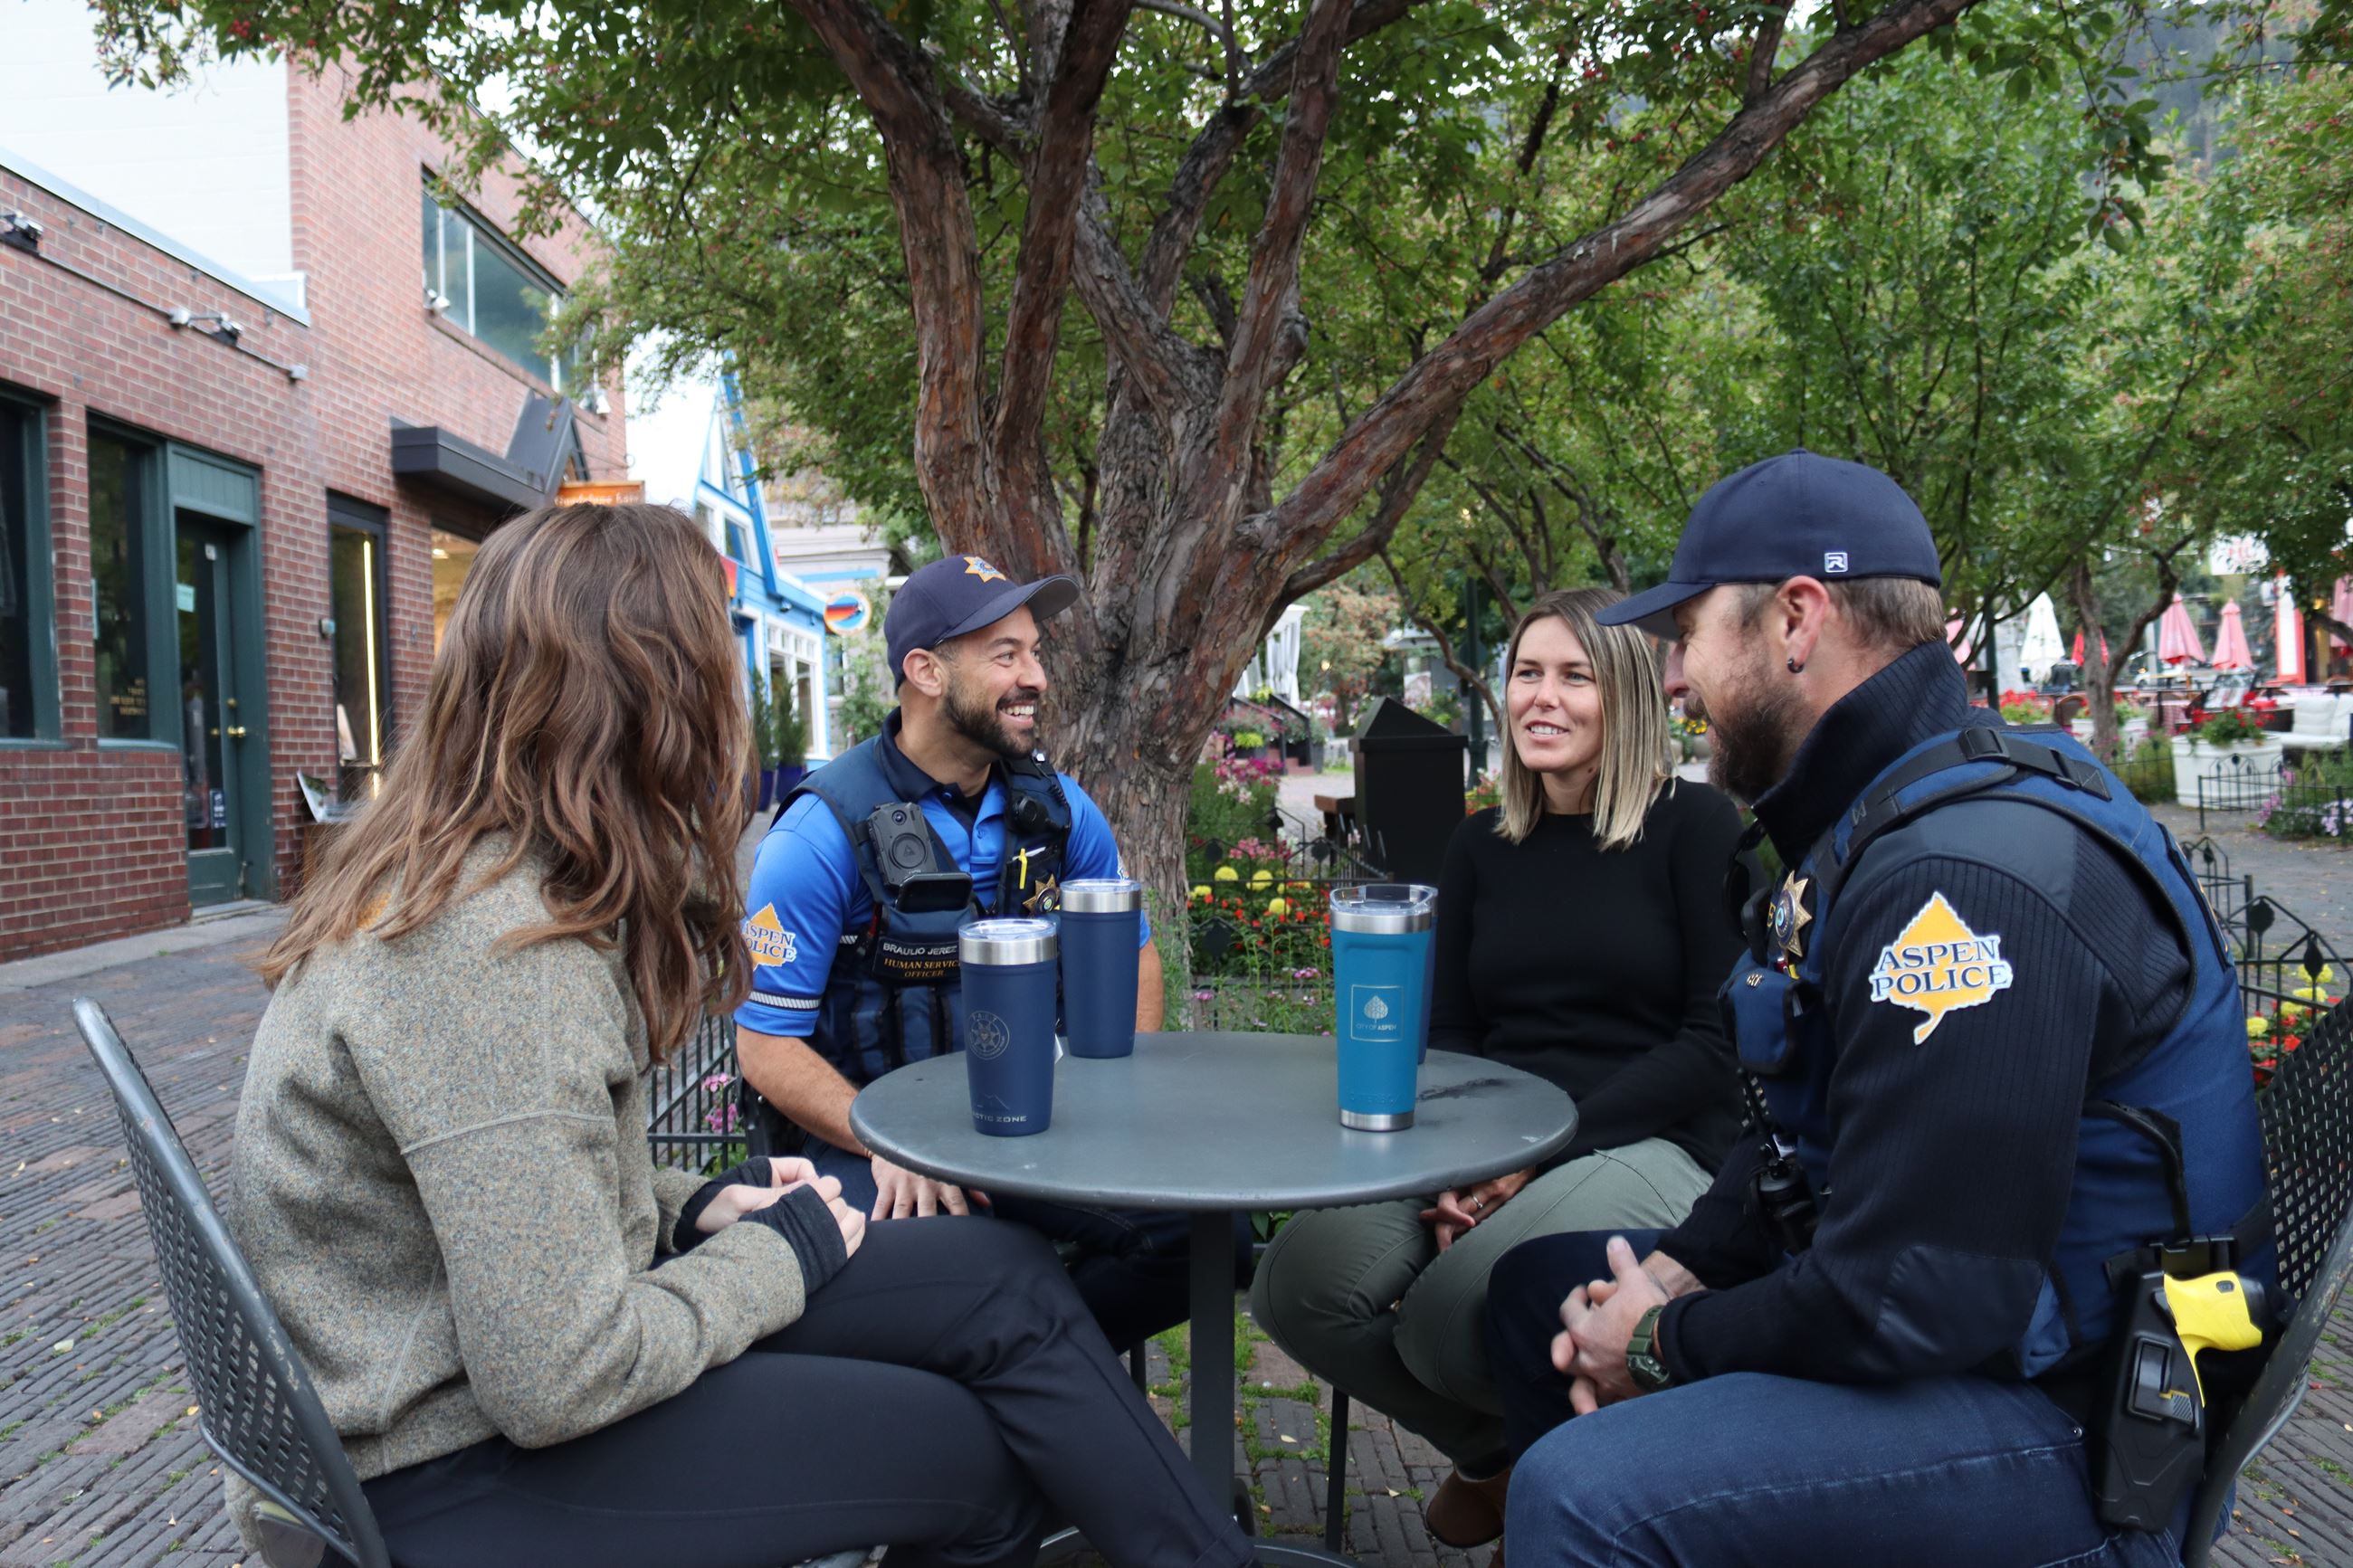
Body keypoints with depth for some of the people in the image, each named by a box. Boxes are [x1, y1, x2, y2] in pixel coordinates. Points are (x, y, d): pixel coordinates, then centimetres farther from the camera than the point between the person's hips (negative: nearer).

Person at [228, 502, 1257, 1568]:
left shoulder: (470, 881, 4)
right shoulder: (495, 951, -27)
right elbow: (557, 1386, -27)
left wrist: (695, 1206, 0)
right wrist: (775, 1254, -12)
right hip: (446, 1481, -8)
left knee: (1003, 1279, -3)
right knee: (987, 1452, -10)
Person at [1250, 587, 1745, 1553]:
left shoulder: (1696, 828, -3)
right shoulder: (1482, 847, 12)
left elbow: (1720, 1041, -9)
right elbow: (1445, 1035, 11)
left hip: (1651, 1147, -5)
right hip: (1494, 1154, 5)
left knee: (1450, 1316, -31)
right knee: (1299, 1286, -20)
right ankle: (1498, 1452, 11)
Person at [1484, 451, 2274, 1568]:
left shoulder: (1968, 869, -26)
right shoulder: (1865, 827, 8)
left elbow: (1905, 1300, -28)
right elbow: (1794, 1132, 14)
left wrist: (1665, 1345, -12)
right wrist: (1678, 1272, -2)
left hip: (2063, 1418, -10)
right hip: (1915, 1318, 10)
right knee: (1537, 1287, 14)